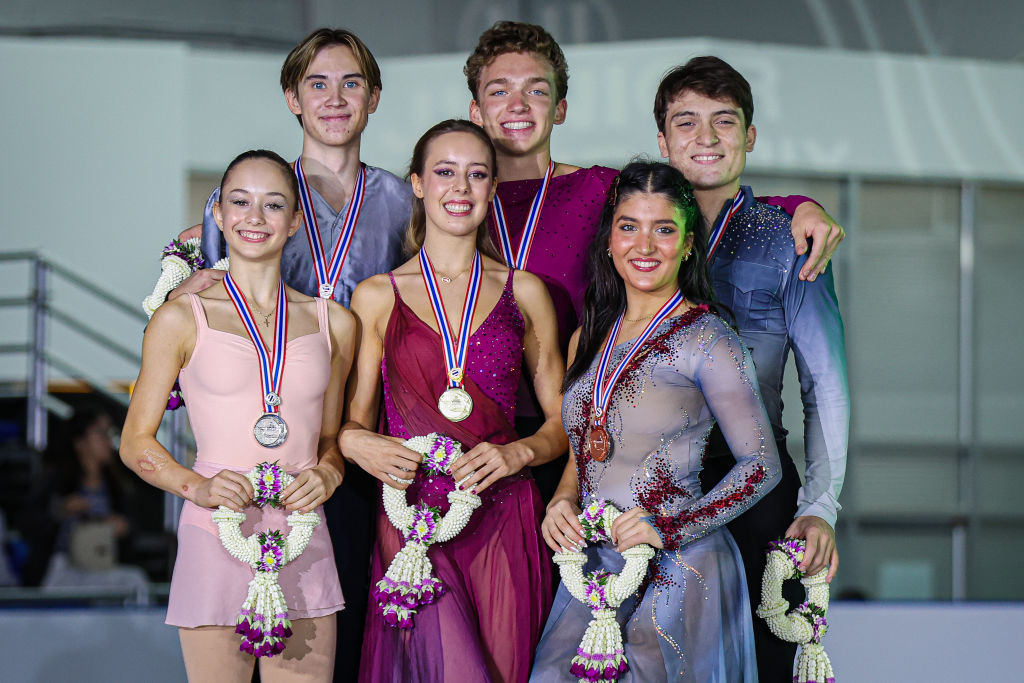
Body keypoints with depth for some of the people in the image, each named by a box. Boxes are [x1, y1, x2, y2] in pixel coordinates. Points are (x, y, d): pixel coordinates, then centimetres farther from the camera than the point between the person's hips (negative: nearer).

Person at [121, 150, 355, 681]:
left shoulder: (333, 323, 11)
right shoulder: (181, 319, 2)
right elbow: (136, 443, 5)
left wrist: (326, 476, -2)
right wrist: (197, 486, -13)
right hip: (216, 538, -3)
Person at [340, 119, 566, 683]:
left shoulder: (524, 293, 10)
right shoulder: (377, 297, 7)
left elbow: (562, 421, 13)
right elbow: (355, 420, 12)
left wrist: (517, 452, -7)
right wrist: (355, 442, -11)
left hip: (503, 523, 2)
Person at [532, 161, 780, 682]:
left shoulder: (707, 340, -6)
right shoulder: (588, 341, 12)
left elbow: (761, 465, -7)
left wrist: (673, 527, -16)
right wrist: (562, 502, 1)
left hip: (678, 575, -5)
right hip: (593, 566, 5)